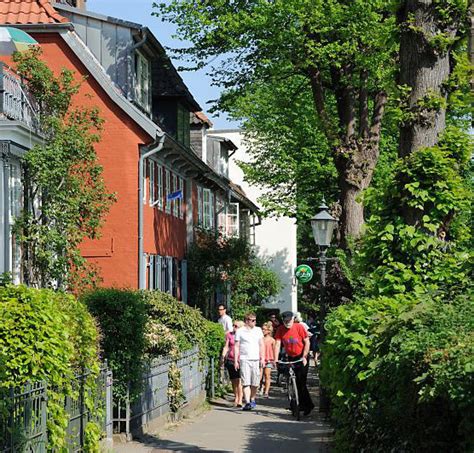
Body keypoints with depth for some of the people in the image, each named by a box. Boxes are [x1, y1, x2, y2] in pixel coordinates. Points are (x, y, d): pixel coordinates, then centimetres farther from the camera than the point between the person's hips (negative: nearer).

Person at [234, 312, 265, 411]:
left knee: (255, 383, 4)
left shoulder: (258, 330, 14)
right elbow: (236, 346, 5)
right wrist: (235, 360, -1)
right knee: (246, 382, -10)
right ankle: (247, 403, -14)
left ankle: (252, 399, 24)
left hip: (256, 359, 3)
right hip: (244, 360, -3)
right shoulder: (240, 331, 5)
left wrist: (262, 358, 7)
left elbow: (261, 345, 15)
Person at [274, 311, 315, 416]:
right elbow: (277, 344, -7)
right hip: (290, 358, 4)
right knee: (293, 382, 2)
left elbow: (307, 342, -9)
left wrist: (304, 357, -16)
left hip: (301, 358, -4)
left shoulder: (299, 327, -13)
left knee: (301, 382, -9)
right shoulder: (280, 330, -5)